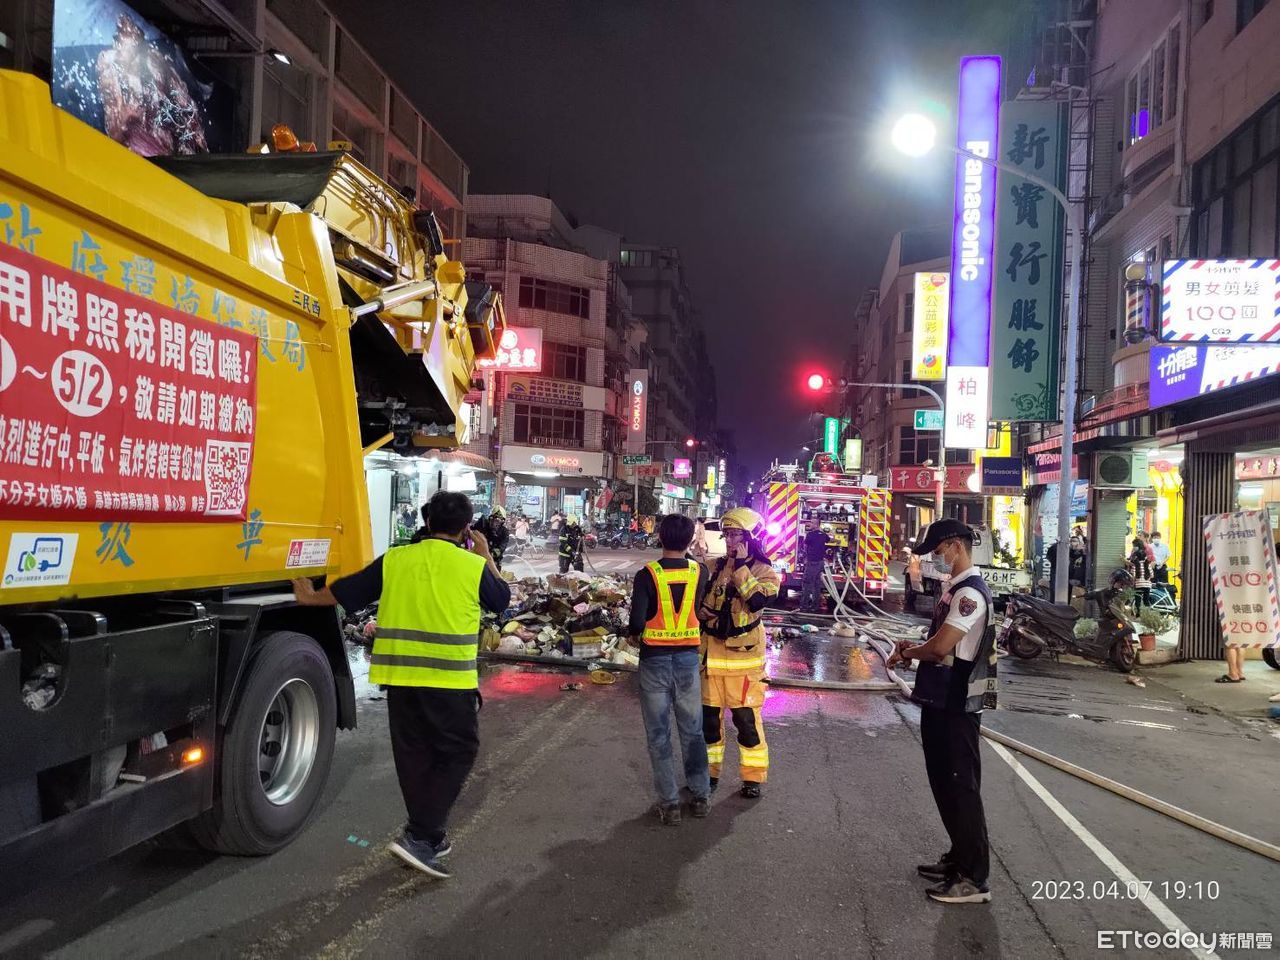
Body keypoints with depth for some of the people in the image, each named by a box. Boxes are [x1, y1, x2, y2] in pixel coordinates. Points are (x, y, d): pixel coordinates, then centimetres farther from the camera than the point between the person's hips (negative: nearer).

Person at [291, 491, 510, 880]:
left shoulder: (394, 559, 2)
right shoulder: (473, 566, -6)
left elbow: (346, 592, 12)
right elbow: (501, 600, 13)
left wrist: (310, 597, 32)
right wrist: (486, 556, 24)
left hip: (400, 676, 4)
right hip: (450, 680, -4)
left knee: (414, 755, 15)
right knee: (457, 753, 8)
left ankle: (429, 837, 25)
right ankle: (419, 836, -2)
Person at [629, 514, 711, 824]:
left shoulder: (647, 575, -14)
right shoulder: (699, 572, -4)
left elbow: (636, 621, -17)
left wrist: (636, 636, 4)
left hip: (655, 659, -3)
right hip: (688, 657, 3)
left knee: (659, 734, 8)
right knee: (692, 730, 16)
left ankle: (669, 803, 12)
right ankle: (700, 796, 24)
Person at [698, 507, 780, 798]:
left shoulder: (764, 571, -5)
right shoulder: (716, 566, 7)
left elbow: (757, 600, -24)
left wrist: (741, 567, -21)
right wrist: (700, 610, -4)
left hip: (743, 654, -4)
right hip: (711, 651, 5)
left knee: (746, 717, -1)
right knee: (709, 714, 12)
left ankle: (753, 777, 14)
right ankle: (709, 771, 27)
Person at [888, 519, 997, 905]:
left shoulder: (970, 592, -19)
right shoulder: (957, 589, 14)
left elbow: (942, 646, -26)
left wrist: (908, 653, -8)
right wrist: (915, 647, 5)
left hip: (957, 704, -10)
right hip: (940, 700, 10)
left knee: (960, 786, -3)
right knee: (944, 782, 19)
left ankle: (974, 879, 6)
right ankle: (959, 857, 32)